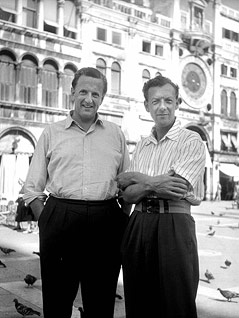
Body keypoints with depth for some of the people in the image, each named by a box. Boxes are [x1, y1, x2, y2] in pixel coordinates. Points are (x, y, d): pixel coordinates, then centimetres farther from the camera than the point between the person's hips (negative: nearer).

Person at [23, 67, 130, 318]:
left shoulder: (115, 134, 13)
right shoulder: (51, 133, 9)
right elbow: (32, 189, 8)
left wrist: (122, 220, 2)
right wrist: (47, 222, -2)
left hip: (106, 224, 1)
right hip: (59, 220, -1)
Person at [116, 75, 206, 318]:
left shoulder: (191, 141, -2)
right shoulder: (141, 145, 14)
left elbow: (177, 189, -15)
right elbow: (128, 195, 6)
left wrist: (133, 177, -2)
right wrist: (152, 185, -15)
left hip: (174, 225, -5)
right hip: (138, 225, 5)